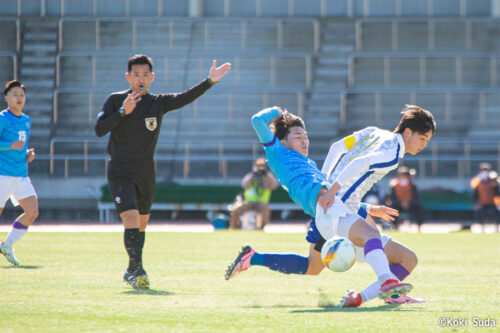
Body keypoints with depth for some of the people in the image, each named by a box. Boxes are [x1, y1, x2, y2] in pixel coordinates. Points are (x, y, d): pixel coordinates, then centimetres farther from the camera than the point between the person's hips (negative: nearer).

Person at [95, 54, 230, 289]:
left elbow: (185, 98, -15)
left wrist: (210, 81, -28)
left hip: (146, 172, 3)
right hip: (120, 171, -3)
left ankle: (132, 272, 31)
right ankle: (137, 271, -21)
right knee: (131, 218, -20)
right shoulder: (116, 100, -2)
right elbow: (99, 130, -10)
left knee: (141, 224, 14)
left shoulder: (158, 102, 1)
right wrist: (123, 112, -21)